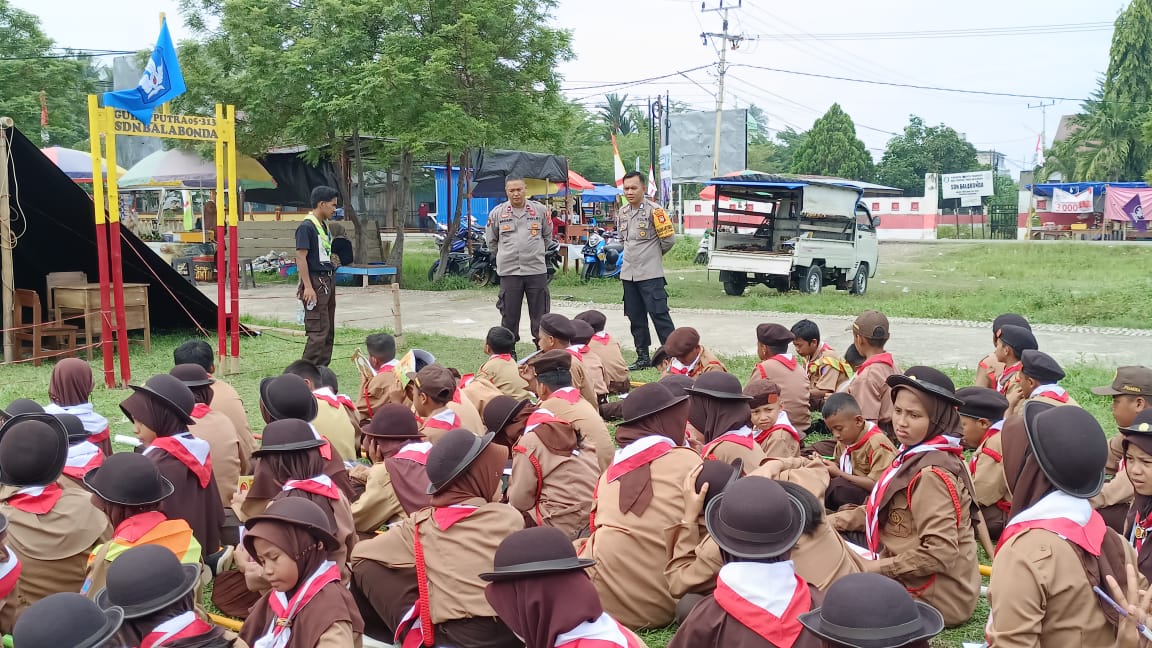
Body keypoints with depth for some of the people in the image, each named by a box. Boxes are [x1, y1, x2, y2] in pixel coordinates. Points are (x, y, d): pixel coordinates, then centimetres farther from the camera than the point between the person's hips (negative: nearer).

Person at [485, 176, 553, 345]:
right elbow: (491, 240, 15)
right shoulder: (497, 213, 2)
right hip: (509, 271, 0)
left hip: (537, 270, 0)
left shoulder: (540, 210, 3)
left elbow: (547, 236, 17)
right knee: (510, 314, 5)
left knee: (540, 314, 5)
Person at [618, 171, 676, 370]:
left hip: (651, 274, -7)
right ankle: (643, 358, 21)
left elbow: (669, 239, -7)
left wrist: (653, 255, 6)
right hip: (628, 273, 7)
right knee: (636, 318, 12)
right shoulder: (622, 213, 11)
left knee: (659, 315, -9)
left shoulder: (654, 210, -10)